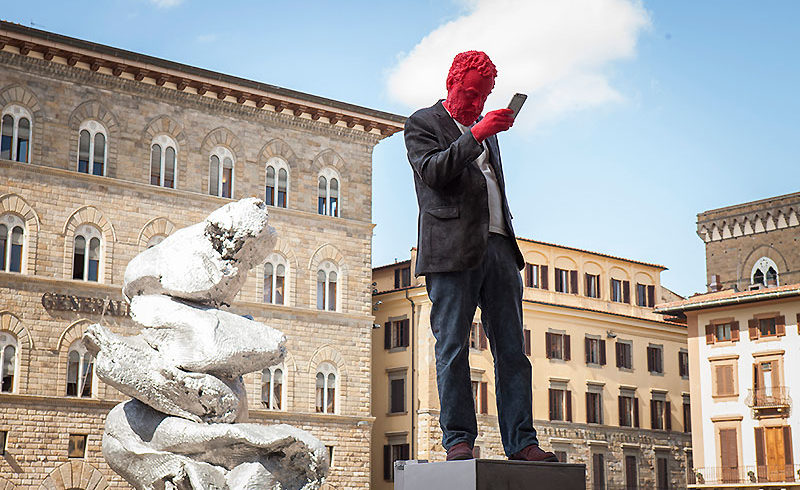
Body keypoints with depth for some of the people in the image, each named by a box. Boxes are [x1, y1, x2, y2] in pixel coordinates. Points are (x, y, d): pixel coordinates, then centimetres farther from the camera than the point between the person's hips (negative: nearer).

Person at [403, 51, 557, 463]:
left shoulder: (486, 127, 27)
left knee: (512, 350, 1)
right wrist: (476, 135, -17)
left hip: (498, 245, 6)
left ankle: (521, 441, 1)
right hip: (452, 250, -6)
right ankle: (458, 439, 0)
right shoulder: (422, 123, 7)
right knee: (453, 348, -4)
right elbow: (432, 171, -11)